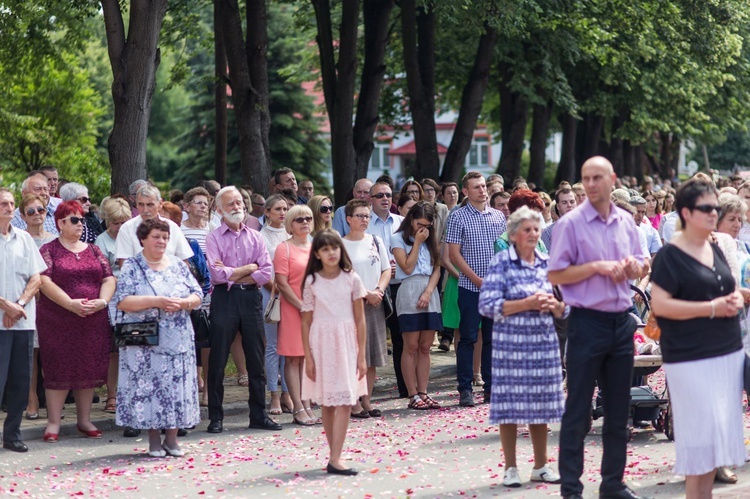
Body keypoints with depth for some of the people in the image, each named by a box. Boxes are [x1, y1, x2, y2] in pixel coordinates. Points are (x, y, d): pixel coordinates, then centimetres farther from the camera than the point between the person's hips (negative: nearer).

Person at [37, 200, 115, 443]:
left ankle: (84, 420, 17)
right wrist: (71, 304, -20)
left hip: (93, 321, 4)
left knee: (89, 369, 6)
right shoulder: (49, 250, 1)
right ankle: (53, 423, 2)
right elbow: (45, 281, -11)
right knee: (59, 369, -3)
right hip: (58, 321, -4)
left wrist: (102, 300, -12)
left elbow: (109, 279, 7)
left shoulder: (93, 250, 14)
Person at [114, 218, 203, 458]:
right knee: (148, 385, -3)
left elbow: (197, 295, 9)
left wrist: (183, 303, -13)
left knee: (177, 384, 1)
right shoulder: (132, 267, -1)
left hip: (178, 340, 3)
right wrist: (155, 301, -18)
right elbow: (122, 301, -11)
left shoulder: (178, 265, 11)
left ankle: (172, 438, 10)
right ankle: (154, 440, 7)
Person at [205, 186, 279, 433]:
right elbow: (218, 274, -12)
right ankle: (216, 417, 5)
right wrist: (249, 268, -4)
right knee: (218, 361, -1)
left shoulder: (255, 237, 11)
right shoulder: (213, 239, 1)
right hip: (224, 299, -3)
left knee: (256, 360, 6)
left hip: (251, 298, 3)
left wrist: (233, 275, -8)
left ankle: (258, 415, 14)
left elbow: (266, 273, 0)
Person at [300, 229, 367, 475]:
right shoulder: (312, 282, 1)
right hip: (321, 342, 0)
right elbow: (306, 321, 4)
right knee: (327, 403, 4)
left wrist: (361, 355, 0)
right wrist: (308, 357, -1)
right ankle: (334, 457, 10)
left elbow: (360, 319, 3)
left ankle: (334, 460, -11)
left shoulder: (351, 279, 1)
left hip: (346, 343, 0)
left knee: (344, 402, -8)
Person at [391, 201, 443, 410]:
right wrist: (417, 243, -5)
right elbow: (407, 267, -7)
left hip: (430, 294, 5)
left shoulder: (431, 240, 16)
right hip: (409, 293, -5)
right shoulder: (398, 239, 2)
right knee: (411, 347, -5)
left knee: (425, 347, 3)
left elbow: (437, 269, 9)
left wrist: (428, 293, -6)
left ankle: (423, 393, 4)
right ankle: (413, 395, -4)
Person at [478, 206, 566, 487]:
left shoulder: (548, 263, 10)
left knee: (541, 404, 8)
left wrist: (553, 304, -8)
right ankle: (511, 469, 9)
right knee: (510, 404, -1)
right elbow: (487, 306, -10)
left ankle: (541, 466, 19)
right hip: (511, 342, -4)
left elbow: (565, 308, 15)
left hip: (544, 342, 4)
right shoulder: (501, 263, -3)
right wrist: (527, 304, -15)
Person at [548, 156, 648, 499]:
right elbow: (555, 275, -10)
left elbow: (639, 267, 18)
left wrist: (633, 266, -5)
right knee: (578, 411, 0)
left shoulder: (626, 222, 8)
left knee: (619, 409, 12)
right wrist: (597, 267, -18)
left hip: (622, 321, 6)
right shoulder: (570, 224, -8)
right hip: (588, 322, -6)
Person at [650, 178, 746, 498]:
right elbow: (659, 304, -16)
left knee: (720, 429, 8)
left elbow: (733, 290, 25)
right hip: (691, 357, -8)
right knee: (701, 430, -7)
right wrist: (711, 308, -18)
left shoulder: (716, 251, 14)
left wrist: (735, 300, 0)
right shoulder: (670, 255, -9)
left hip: (729, 353, 8)